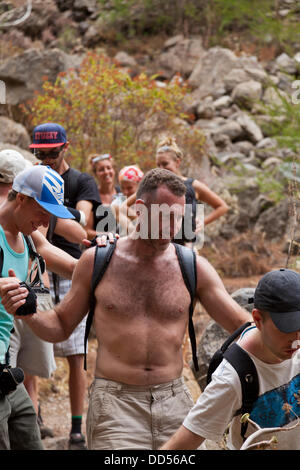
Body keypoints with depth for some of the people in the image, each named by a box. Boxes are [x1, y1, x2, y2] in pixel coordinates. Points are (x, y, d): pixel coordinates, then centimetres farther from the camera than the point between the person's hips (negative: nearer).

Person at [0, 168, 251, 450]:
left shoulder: (191, 266, 3)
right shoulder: (97, 261, 2)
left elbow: (243, 326, 6)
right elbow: (61, 326, 12)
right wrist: (27, 313, -7)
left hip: (174, 404, 2)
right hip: (115, 405, -2)